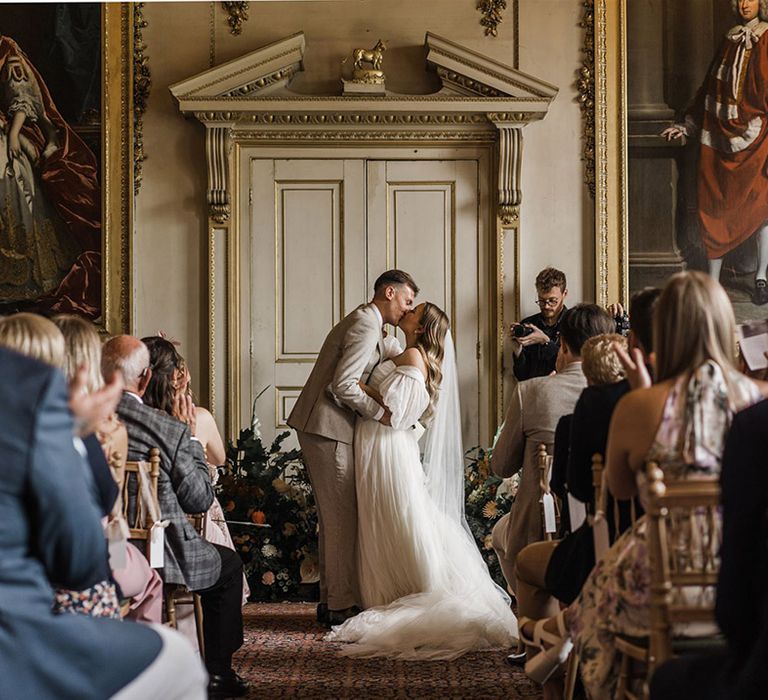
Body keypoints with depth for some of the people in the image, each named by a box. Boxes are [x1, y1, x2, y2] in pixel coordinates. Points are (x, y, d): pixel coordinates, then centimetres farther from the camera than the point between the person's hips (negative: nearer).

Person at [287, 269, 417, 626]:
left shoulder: (365, 323, 19)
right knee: (342, 516, -6)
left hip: (323, 427, 11)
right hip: (328, 427, -11)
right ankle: (342, 605, -2)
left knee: (334, 517, 14)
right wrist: (381, 413, -15)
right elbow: (343, 385, -22)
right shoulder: (366, 326, -14)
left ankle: (330, 600, 20)